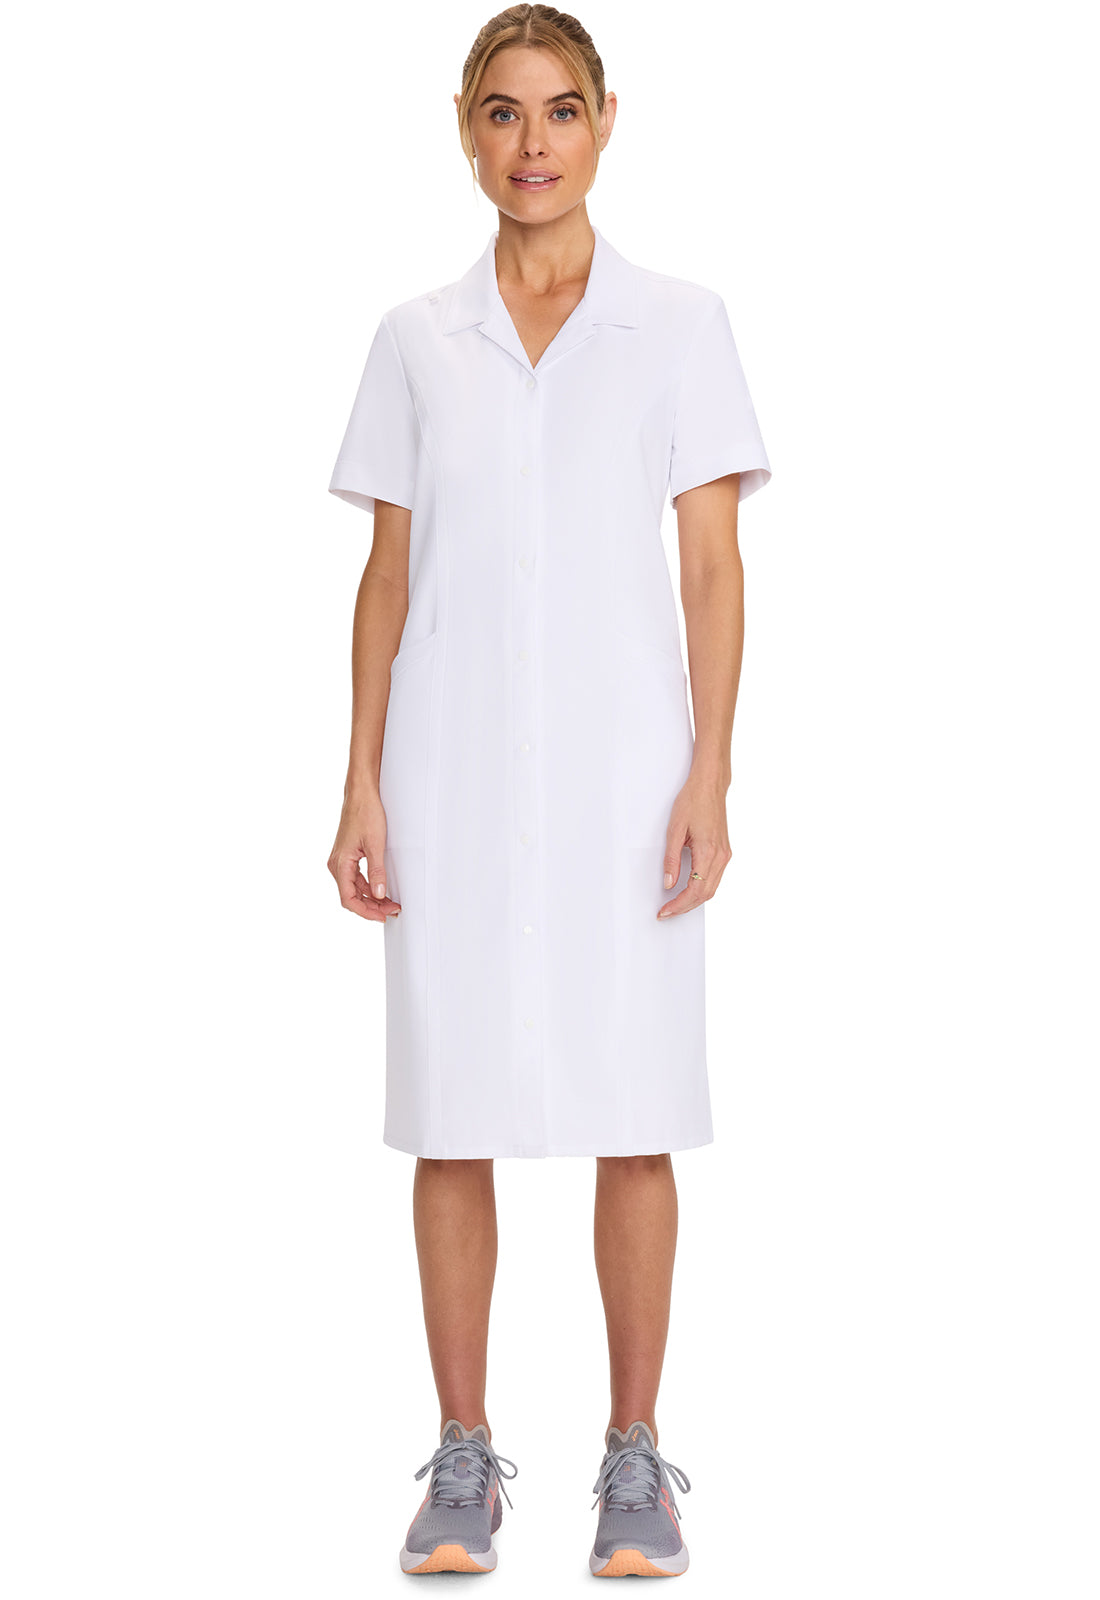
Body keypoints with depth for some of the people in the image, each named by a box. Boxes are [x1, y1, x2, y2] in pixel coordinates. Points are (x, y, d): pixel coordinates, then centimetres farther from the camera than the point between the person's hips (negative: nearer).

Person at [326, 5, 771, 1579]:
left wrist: (711, 773, -8)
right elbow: (389, 573, 8)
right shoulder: (417, 339, 9)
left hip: (619, 763, -1)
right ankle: (464, 1458, 17)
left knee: (633, 1119, 1)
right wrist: (363, 782, 1)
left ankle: (634, 1456, 15)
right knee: (454, 1117, 4)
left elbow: (713, 567, 1)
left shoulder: (679, 324, 4)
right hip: (457, 765, 2)